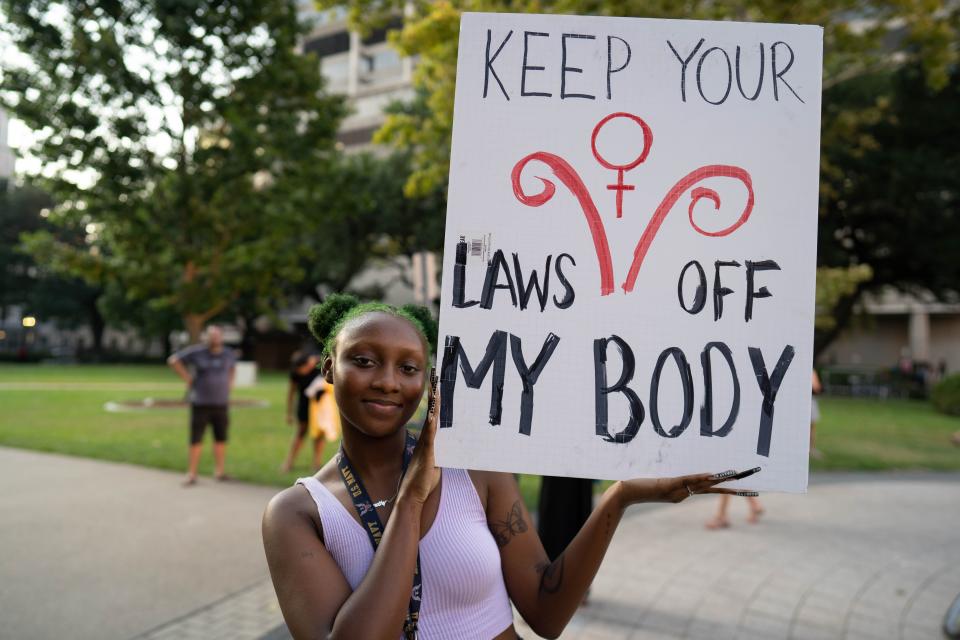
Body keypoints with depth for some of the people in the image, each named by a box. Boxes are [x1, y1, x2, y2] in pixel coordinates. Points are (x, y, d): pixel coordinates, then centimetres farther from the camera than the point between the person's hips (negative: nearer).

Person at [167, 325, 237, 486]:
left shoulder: (228, 354, 5)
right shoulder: (196, 352, -8)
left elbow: (233, 365, 28)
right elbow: (173, 360, -2)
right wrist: (188, 378, -5)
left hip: (221, 404, 4)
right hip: (200, 404, -4)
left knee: (221, 439, 8)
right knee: (196, 440, -1)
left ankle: (219, 472, 20)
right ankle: (191, 475, 6)